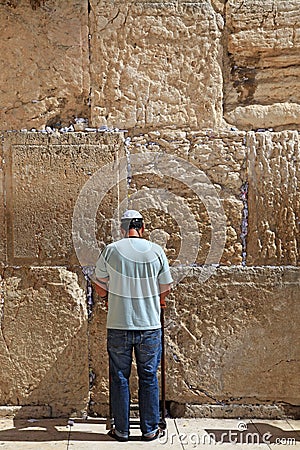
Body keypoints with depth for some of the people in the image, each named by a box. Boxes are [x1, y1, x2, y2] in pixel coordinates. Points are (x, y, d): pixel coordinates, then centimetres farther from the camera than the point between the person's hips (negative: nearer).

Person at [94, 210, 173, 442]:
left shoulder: (111, 250, -5)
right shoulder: (156, 251, -3)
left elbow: (101, 287, 7)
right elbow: (165, 289, 5)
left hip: (118, 326, 0)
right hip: (150, 325, 1)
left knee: (120, 378, 11)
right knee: (149, 378, 12)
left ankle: (121, 430, 19)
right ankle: (150, 429, 21)